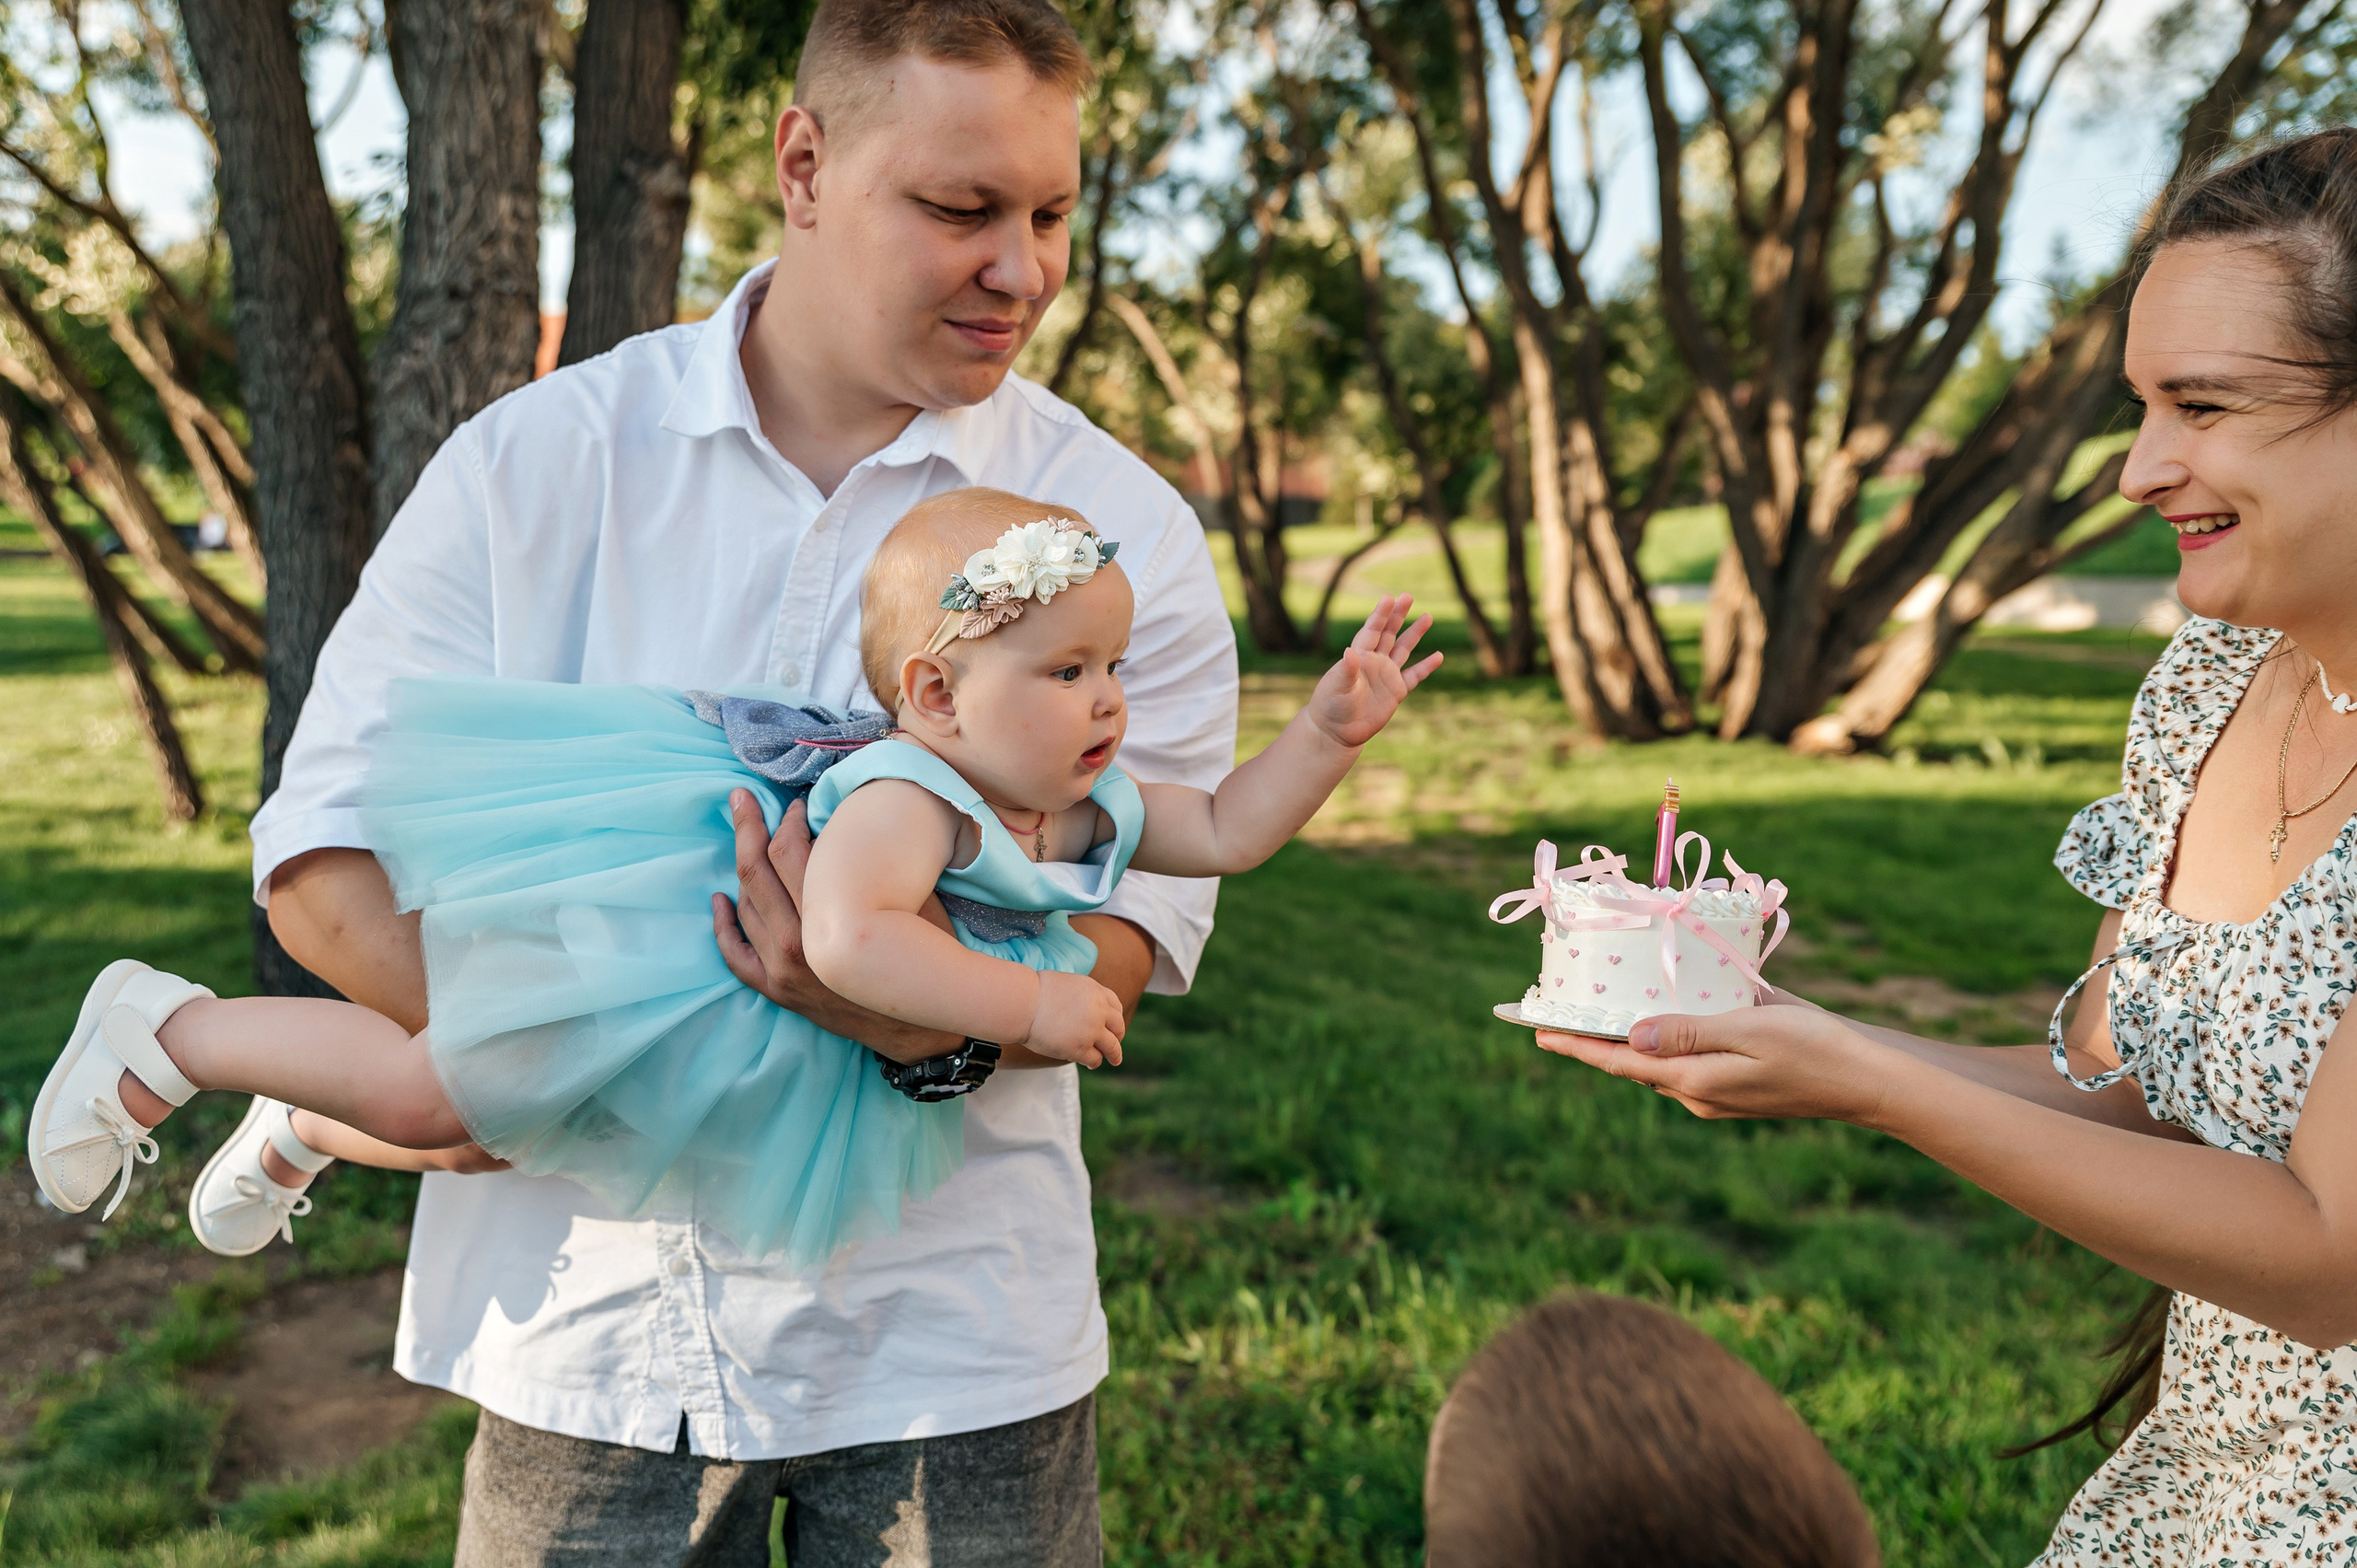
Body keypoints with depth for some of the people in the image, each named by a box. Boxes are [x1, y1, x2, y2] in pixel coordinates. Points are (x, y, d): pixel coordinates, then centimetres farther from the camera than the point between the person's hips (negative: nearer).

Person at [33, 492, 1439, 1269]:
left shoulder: (1094, 809, -7)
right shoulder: (906, 793, -35)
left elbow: (1229, 832, -2)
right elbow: (847, 939, -51)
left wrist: (1333, 730, -13)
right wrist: (1029, 1005, -46)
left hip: (763, 1022, 9)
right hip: (669, 923, -9)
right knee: (431, 1092, -6)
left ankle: (302, 1131, 46)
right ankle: (167, 1029, 16)